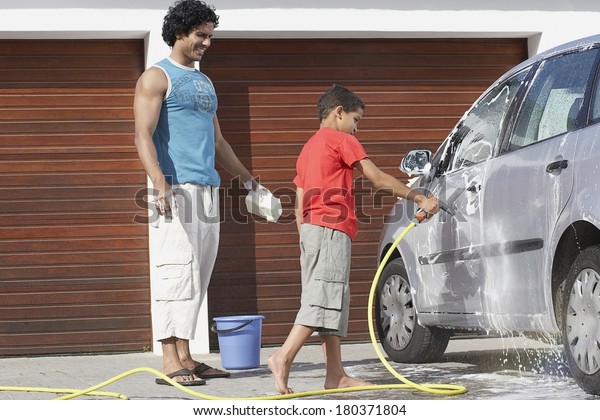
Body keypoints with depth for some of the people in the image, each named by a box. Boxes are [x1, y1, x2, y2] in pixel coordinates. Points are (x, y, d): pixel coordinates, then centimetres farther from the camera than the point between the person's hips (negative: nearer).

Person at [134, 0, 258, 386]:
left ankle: (185, 357, 9)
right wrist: (159, 181, -25)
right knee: (176, 270, -13)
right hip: (177, 188, -8)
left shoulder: (205, 83, 23)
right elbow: (144, 135, -12)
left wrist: (248, 179, 28)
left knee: (198, 276, 6)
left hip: (208, 189, 8)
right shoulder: (157, 78, -1)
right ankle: (170, 362, -15)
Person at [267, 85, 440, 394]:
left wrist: (306, 245, 21)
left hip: (311, 230, 9)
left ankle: (336, 375, 3)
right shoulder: (342, 141, -1)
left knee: (331, 303, 6)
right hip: (332, 229, -9)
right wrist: (420, 198, -2)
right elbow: (378, 180, -6)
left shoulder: (308, 148, 24)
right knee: (323, 300, -13)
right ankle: (284, 357, -23)